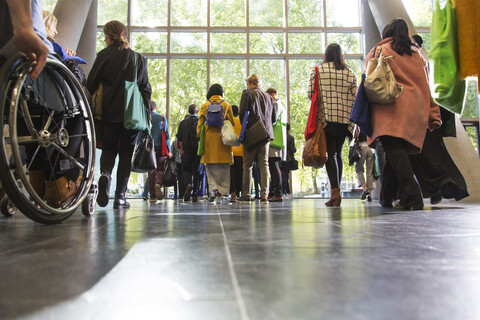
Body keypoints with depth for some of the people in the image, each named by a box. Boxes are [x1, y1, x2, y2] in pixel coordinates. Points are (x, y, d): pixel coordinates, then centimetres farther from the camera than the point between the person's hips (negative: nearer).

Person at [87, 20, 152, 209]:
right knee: (126, 153, 7)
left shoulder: (104, 55, 2)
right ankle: (120, 196, 6)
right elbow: (146, 89, 5)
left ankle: (105, 173, -17)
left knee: (108, 148, 15)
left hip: (108, 113, 0)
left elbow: (90, 84, -1)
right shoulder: (138, 58, 7)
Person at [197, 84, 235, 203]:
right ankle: (221, 191, -1)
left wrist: (199, 137, 6)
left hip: (208, 138, 1)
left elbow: (200, 123, 4)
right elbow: (231, 123, 4)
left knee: (210, 166, 6)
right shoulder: (226, 105, 6)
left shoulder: (205, 105, 9)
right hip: (222, 137, -1)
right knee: (223, 166, 3)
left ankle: (213, 189, -7)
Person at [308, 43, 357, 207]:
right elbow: (356, 97, 6)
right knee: (338, 153, 13)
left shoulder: (317, 71, 3)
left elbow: (311, 94, -3)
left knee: (330, 153, -6)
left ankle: (335, 190, -21)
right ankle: (336, 190, 16)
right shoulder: (350, 72, 10)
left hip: (326, 118, -3)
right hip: (345, 119, 3)